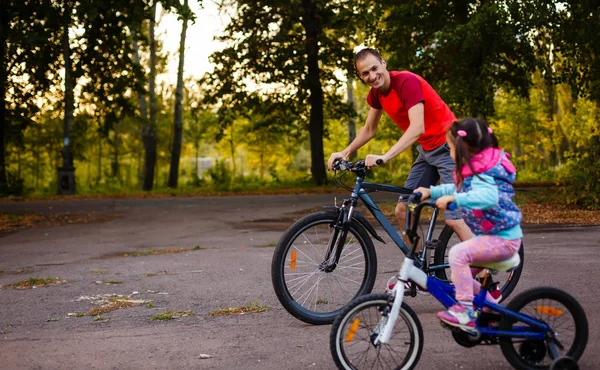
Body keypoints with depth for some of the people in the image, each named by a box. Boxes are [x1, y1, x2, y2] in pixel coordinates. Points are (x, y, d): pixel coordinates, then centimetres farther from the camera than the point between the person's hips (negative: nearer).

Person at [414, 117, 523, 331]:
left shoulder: (481, 175, -21)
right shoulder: (474, 171, 10)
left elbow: (489, 196, -41)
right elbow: (458, 189, 25)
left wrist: (453, 199, -44)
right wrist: (431, 192, 15)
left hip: (502, 239, -11)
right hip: (491, 235, 11)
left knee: (458, 253, -27)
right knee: (458, 276, 14)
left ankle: (465, 311, -23)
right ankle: (491, 304, 30)